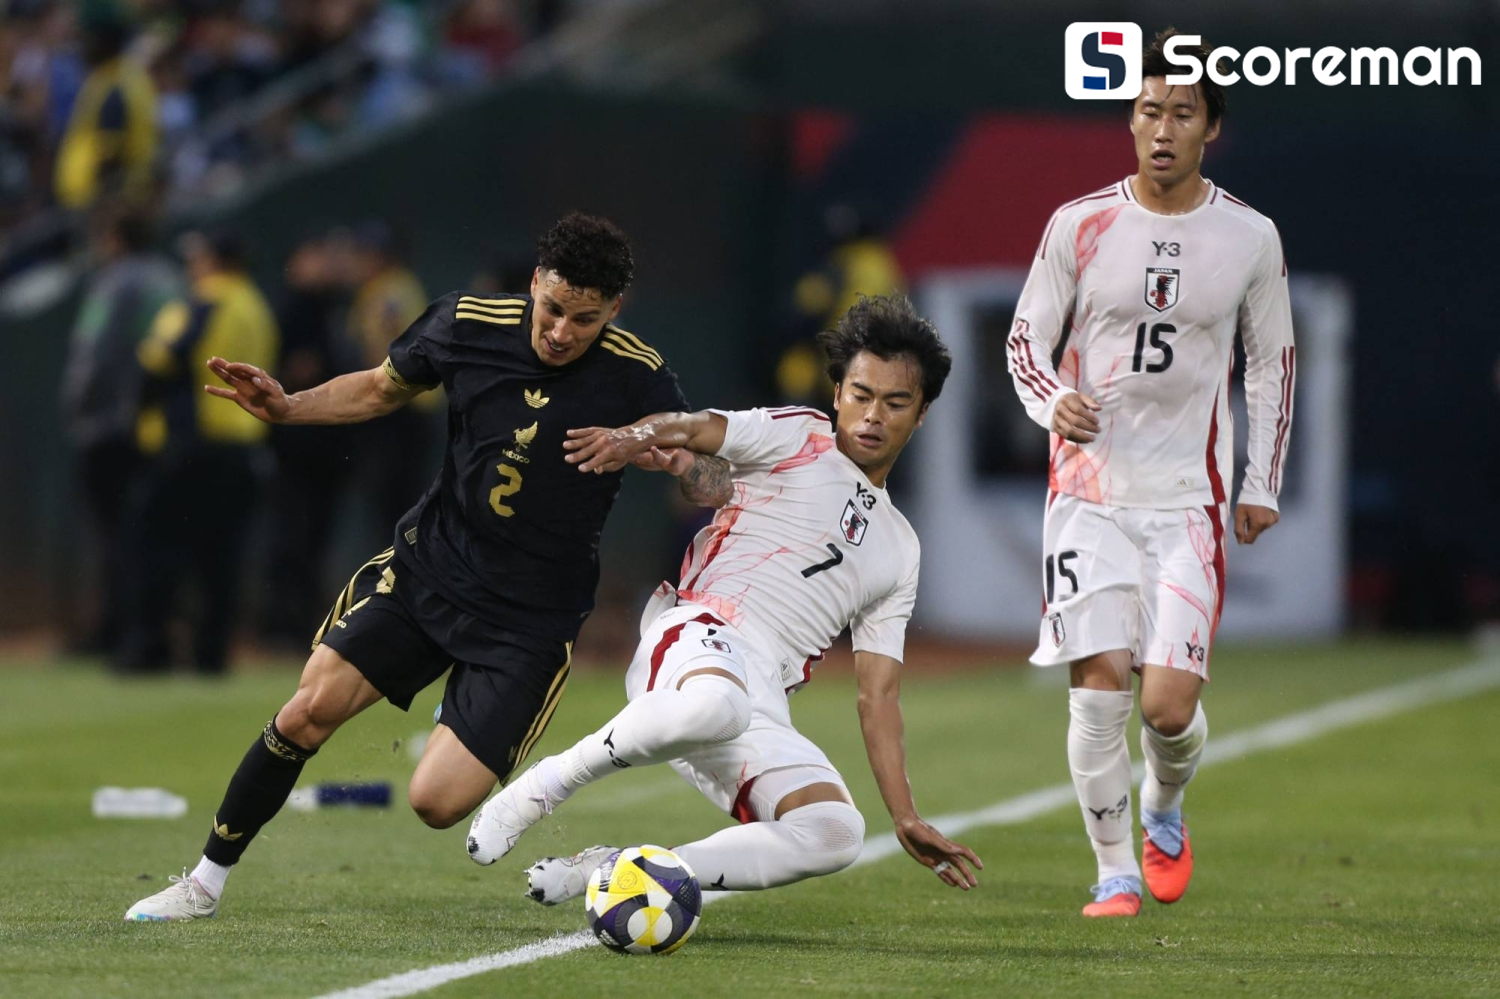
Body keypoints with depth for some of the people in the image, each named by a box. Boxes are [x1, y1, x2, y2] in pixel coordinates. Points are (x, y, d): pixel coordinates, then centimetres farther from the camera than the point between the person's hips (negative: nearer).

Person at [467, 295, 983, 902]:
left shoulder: (898, 549, 29)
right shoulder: (797, 437, 16)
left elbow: (878, 697, 26)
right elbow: (696, 430, -3)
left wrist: (907, 819, 14)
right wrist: (638, 438, -29)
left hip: (762, 706, 5)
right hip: (698, 633, -5)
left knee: (835, 834, -25)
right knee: (716, 706, -43)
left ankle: (606, 873, -15)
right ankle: (546, 783, -16)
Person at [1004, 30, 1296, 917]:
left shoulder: (1250, 238, 2)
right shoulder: (1080, 227, 0)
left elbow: (1274, 360, 13)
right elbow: (1026, 339, 8)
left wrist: (1263, 487, 9)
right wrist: (1054, 402, -14)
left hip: (1191, 498, 0)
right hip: (1090, 487, 0)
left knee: (1171, 701, -9)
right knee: (1099, 689, -9)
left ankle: (1166, 810, 25)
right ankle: (1115, 871, 6)